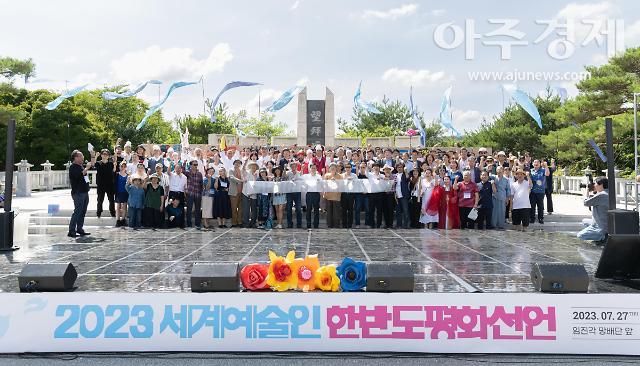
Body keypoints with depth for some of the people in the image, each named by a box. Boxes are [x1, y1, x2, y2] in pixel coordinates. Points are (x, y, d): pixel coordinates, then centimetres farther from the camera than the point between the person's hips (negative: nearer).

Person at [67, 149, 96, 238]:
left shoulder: (81, 166, 17)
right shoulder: (73, 167, -9)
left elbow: (92, 164, 30)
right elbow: (80, 174, -26)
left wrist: (93, 156, 18)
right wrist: (87, 168, -17)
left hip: (85, 192, 9)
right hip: (78, 193, -9)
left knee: (83, 212, 12)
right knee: (77, 211, -12)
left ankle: (80, 229, 18)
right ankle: (71, 231, -11)